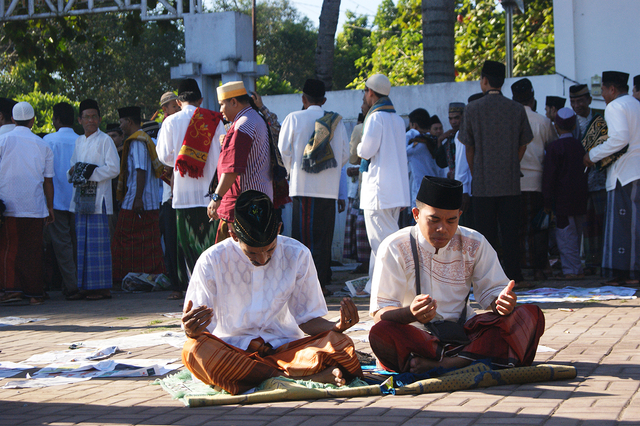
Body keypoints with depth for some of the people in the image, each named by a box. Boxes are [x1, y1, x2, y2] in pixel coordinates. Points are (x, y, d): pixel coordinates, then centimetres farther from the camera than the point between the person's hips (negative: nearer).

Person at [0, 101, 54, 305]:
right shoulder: (43, 145, 6)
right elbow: (48, 180, 8)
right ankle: (34, 292, 7)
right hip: (35, 207, 2)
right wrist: (50, 208, 15)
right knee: (33, 249, 6)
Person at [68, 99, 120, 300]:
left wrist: (91, 172, -14)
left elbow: (114, 169, -9)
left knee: (98, 242, -7)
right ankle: (86, 286, 9)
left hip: (98, 198, -6)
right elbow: (72, 166, 24)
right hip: (80, 197, 6)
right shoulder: (79, 142, 18)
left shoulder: (105, 140, -2)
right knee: (83, 242, 5)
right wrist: (73, 172, 2)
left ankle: (102, 287, -4)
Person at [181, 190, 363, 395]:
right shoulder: (211, 261, -4)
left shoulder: (297, 255, 2)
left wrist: (336, 327, -14)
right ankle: (308, 377, -34)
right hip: (230, 352, 0)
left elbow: (307, 319, 8)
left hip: (285, 348, 0)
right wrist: (192, 331, -27)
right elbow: (197, 329, -1)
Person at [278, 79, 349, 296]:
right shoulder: (336, 121, 6)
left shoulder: (294, 118, -1)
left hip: (302, 186, -2)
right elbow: (345, 155, 9)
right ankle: (321, 283, 7)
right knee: (324, 236, 7)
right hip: (329, 188, 2)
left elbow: (283, 152, 0)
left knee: (304, 236, 2)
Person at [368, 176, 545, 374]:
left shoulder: (474, 244, 6)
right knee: (380, 333, -37)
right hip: (416, 337, -4)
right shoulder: (394, 248, -5)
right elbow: (379, 313, -11)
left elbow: (491, 290, 9)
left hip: (466, 333, 4)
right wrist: (411, 313, -34)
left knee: (531, 315, -19)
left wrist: (503, 302, -18)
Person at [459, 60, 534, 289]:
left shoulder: (472, 109, -4)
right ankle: (514, 276, 6)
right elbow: (523, 144, 8)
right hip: (510, 182, 2)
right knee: (510, 230, 6)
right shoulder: (517, 109, 1)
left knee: (486, 231, 2)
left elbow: (468, 147, 1)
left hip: (483, 183, -2)